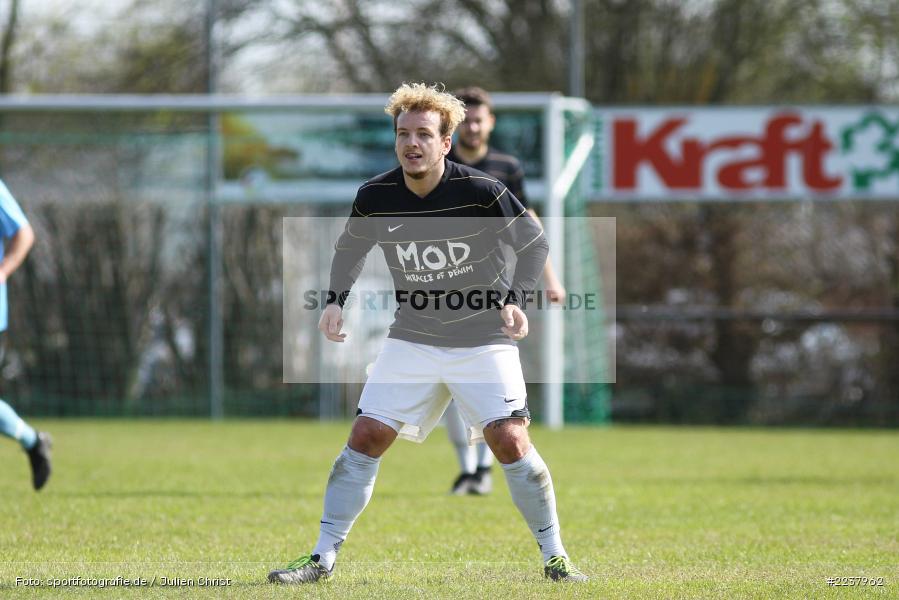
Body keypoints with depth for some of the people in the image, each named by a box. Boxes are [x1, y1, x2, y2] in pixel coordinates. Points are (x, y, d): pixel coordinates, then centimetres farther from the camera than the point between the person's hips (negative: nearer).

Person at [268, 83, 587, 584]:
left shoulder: (481, 192, -18)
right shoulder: (375, 197, -7)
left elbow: (534, 242, -7)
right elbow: (350, 250, 12)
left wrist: (516, 299, -22)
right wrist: (337, 299, -4)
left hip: (483, 339, -3)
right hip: (412, 340, 3)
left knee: (510, 442, -15)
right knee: (366, 438, -5)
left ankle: (555, 557, 1)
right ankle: (323, 558, 4)